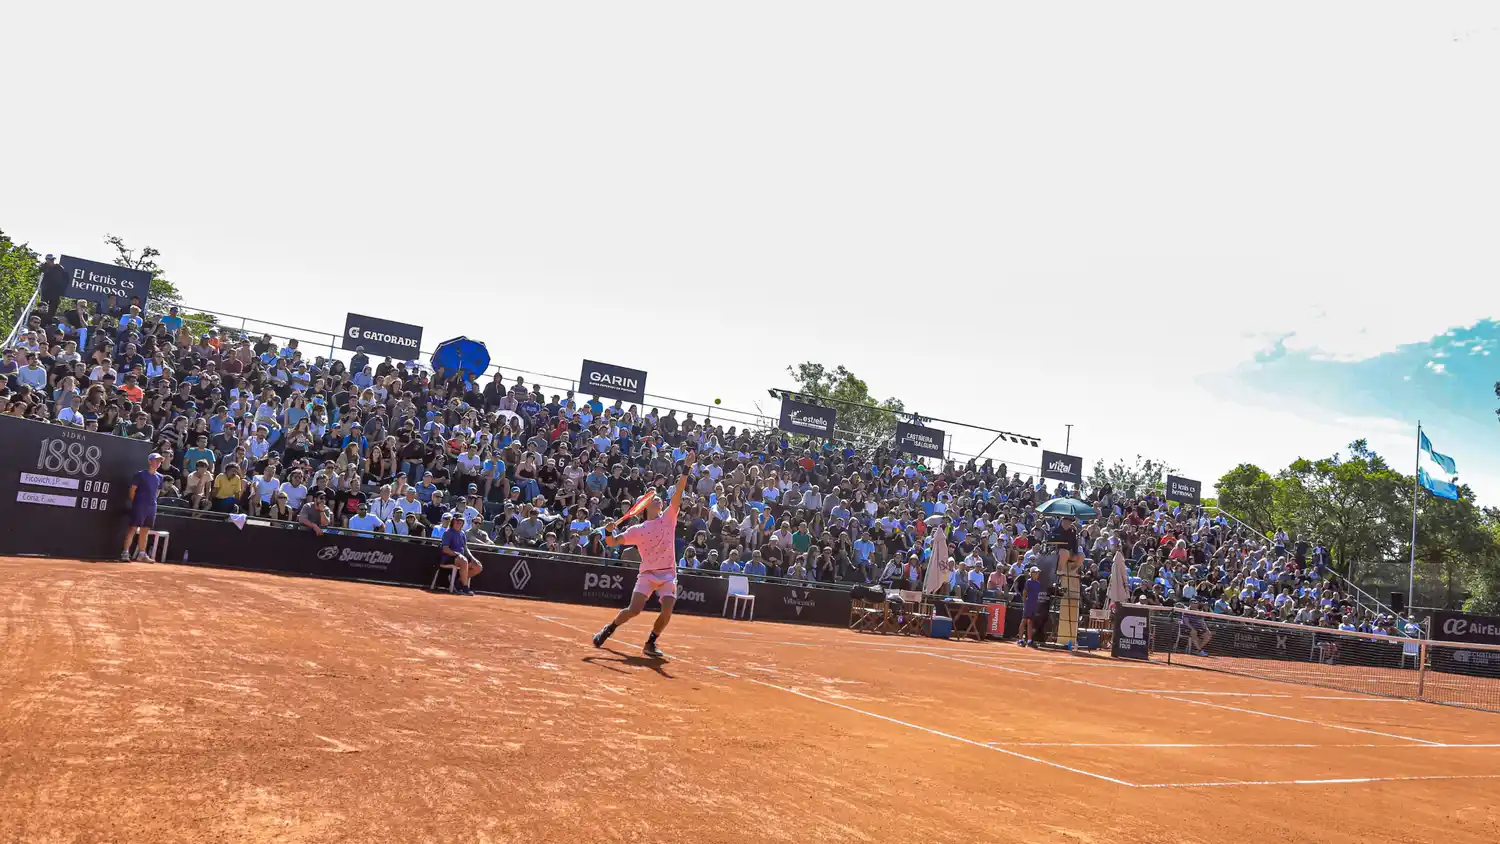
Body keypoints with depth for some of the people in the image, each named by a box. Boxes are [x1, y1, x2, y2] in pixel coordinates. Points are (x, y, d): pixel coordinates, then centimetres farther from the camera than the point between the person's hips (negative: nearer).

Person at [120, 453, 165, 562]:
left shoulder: (159, 477, 12)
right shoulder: (141, 474, -5)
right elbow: (132, 490, -4)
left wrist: (152, 502, 13)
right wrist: (133, 503, -4)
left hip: (152, 507, 6)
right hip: (139, 506, -6)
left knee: (145, 530, 10)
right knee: (133, 528, -8)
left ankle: (141, 554, 16)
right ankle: (125, 553, -6)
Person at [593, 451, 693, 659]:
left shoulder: (668, 518, 7)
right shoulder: (638, 530, 5)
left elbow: (678, 493, -4)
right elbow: (612, 543, 6)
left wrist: (686, 469, -14)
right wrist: (609, 531, -16)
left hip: (668, 574, 1)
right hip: (648, 573, -1)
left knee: (667, 611, -16)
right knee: (634, 610, -13)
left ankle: (650, 643, 7)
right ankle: (608, 630, 14)